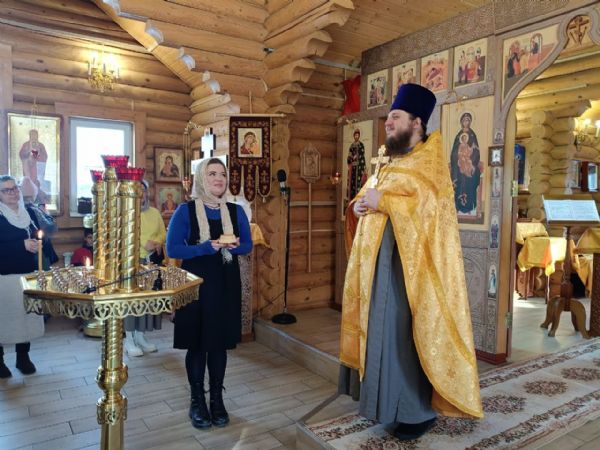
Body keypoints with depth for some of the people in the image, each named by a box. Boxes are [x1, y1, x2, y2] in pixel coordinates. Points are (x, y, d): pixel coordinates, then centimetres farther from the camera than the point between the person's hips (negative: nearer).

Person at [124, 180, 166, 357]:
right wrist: (144, 243, -21)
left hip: (153, 260, 5)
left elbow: (163, 233, 11)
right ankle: (129, 339, 6)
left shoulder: (154, 212, 13)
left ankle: (141, 336, 18)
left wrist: (158, 242, -10)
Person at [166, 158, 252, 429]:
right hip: (196, 283, -3)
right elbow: (172, 249, -10)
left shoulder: (235, 211, 5)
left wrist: (233, 246, -14)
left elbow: (248, 245, 9)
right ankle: (197, 401, 22)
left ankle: (217, 399, 25)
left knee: (220, 342, 10)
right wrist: (207, 247, -21)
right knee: (197, 343, 6)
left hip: (227, 284, 3)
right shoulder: (186, 210, -6)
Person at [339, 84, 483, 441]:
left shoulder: (430, 159, -5)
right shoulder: (390, 162, 19)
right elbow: (371, 192, 18)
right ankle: (386, 396, 25)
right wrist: (360, 203, -5)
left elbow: (429, 203, -19)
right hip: (381, 258, 8)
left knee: (410, 330, -4)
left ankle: (420, 409, 9)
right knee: (384, 327, 12)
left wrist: (383, 201, -19)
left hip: (413, 261, -8)